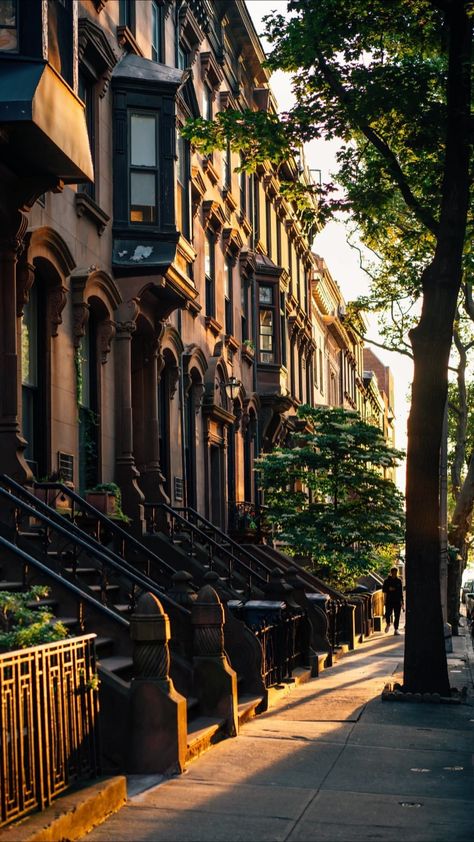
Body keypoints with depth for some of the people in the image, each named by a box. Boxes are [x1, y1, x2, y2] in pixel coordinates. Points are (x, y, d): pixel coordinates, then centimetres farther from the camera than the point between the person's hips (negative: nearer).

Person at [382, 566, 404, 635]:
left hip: (397, 601, 2)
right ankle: (388, 624, 19)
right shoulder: (387, 581, 2)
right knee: (388, 613, -11)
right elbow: (384, 589, 3)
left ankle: (396, 629, 7)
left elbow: (401, 591, 12)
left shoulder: (399, 581, 8)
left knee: (397, 616, 0)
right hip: (389, 600, -2)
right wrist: (389, 589, -16)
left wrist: (402, 601, 10)